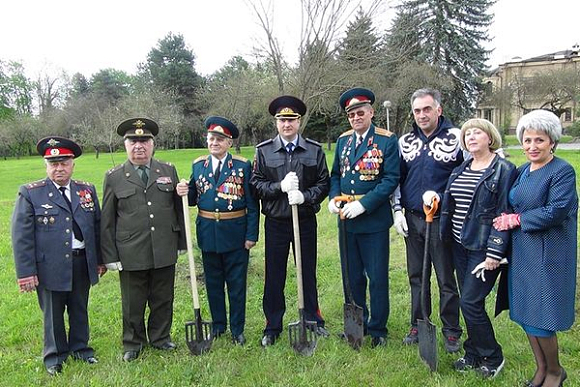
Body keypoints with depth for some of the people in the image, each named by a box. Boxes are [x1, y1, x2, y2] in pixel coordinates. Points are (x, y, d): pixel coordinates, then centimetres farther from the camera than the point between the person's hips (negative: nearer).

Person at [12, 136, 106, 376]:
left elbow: (97, 227, 9)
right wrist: (26, 271, -11)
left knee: (80, 309, 17)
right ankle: (55, 355, 31)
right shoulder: (30, 193, -5)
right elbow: (21, 236, -7)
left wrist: (100, 260, 9)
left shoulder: (87, 190, 5)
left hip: (82, 263, 3)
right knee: (53, 313, 12)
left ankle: (80, 347, 36)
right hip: (49, 266, -3)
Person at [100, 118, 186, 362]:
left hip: (165, 252, 2)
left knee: (163, 300, 14)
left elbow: (179, 209, 9)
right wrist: (110, 256, -1)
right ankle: (133, 343, 33)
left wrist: (181, 243, 8)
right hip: (131, 254, -1)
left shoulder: (169, 171, 5)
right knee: (133, 303, 12)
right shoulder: (114, 177, 0)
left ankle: (160, 337, 35)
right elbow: (107, 220, 2)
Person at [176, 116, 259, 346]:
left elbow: (252, 204, -5)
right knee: (213, 283, 16)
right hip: (208, 233, 3)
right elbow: (194, 199, 10)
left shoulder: (243, 166, -5)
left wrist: (251, 235, -8)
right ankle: (217, 326, 33)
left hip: (235, 234, -3)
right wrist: (184, 193, -13)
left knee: (237, 284, 8)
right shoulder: (198, 165, 5)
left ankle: (237, 329, 24)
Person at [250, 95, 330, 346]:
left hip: (306, 220, 1)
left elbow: (324, 183, 0)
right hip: (275, 222, 0)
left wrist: (305, 196, -18)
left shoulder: (315, 150, 2)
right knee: (274, 276, 7)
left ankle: (313, 320, 31)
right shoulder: (263, 151, 1)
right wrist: (280, 187, -18)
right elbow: (256, 184, -2)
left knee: (308, 272, 12)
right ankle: (272, 327, 22)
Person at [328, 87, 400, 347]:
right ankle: (357, 324, 33)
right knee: (353, 277, 16)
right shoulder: (343, 140, 9)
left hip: (374, 220, -5)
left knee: (377, 278, 6)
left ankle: (377, 330, 24)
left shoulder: (387, 141, -7)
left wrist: (363, 204, -20)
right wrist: (333, 198, -4)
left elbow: (391, 179, -13)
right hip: (347, 220, 5)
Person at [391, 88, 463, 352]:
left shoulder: (456, 138, -5)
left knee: (447, 278, 7)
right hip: (412, 221, 4)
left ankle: (451, 331, 23)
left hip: (442, 221, -4)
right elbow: (396, 179, 11)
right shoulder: (405, 141, 8)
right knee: (416, 276, 14)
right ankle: (418, 325, 29)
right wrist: (397, 210, 4)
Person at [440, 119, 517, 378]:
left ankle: (492, 358, 16)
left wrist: (494, 253, -17)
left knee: (470, 302, -6)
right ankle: (473, 355, 30)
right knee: (469, 301, 14)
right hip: (460, 245, 7)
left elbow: (504, 214, -14)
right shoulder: (460, 170, 11)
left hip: (483, 247, -7)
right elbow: (450, 206, 17)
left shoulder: (504, 170, -10)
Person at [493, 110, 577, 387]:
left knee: (539, 320, 0)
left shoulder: (563, 171, -11)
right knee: (524, 315, 14)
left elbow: (556, 212, -20)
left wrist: (516, 219, -13)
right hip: (521, 252, 7)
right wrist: (507, 219, 0)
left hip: (547, 257, -7)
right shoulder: (521, 172, 11)